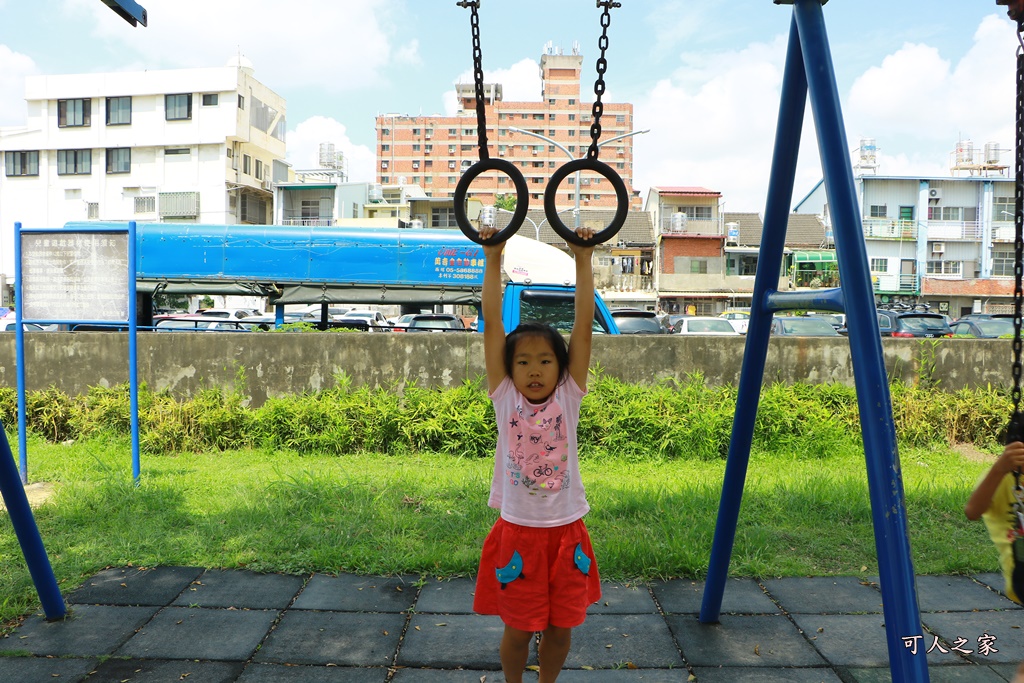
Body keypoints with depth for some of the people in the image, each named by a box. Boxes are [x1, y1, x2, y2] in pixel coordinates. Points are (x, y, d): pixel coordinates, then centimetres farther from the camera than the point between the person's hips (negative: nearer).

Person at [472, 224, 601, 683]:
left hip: (566, 533, 1)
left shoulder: (568, 398, -4)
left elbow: (584, 325, -10)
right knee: (518, 630, 12)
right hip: (517, 533, -1)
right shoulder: (505, 400, -6)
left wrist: (583, 259, -12)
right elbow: (492, 323, -11)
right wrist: (493, 259, -13)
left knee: (560, 628, 14)